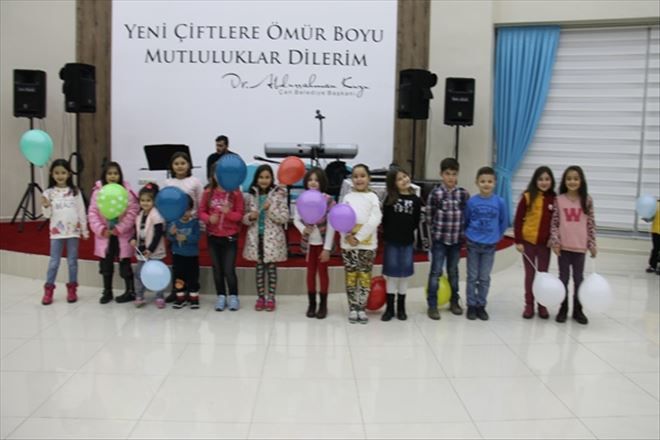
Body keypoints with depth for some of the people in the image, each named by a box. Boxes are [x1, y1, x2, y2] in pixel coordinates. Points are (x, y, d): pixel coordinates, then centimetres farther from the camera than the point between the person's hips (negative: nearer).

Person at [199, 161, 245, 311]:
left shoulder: (236, 193, -8)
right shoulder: (208, 193, -1)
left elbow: (240, 215, -8)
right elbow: (201, 212, 2)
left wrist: (228, 213, -26)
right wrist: (208, 218, -18)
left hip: (230, 237, -3)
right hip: (213, 237, 3)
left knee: (229, 270, -2)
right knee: (217, 269, 12)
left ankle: (233, 297, 16)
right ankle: (221, 296, 25)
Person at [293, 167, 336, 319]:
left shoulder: (328, 200, -14)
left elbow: (331, 226, -13)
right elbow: (296, 219, 2)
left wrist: (327, 248, -14)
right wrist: (303, 229, -21)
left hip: (322, 243, -3)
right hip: (309, 242, 3)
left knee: (323, 272, 7)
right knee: (311, 272, 11)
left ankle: (323, 305, 18)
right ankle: (311, 304, 22)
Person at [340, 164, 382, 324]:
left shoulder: (373, 197, 0)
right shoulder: (347, 197, 5)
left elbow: (375, 220, -10)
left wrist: (359, 237, -15)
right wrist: (348, 236, -17)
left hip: (367, 244, -1)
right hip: (348, 244, 1)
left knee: (365, 277, 4)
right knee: (351, 277, 6)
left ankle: (361, 309, 16)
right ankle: (352, 309, 15)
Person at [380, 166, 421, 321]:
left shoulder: (415, 200, -1)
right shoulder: (389, 199, -3)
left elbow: (416, 222, 3)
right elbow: (384, 220, -3)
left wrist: (407, 232, -1)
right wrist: (388, 235, -4)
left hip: (407, 242, 1)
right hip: (391, 242, -1)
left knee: (404, 276, 9)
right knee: (392, 275, 6)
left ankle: (401, 308, 22)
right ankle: (389, 308, 17)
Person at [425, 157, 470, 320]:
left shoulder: (464, 194, -1)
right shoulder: (435, 193, -9)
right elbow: (429, 215, -2)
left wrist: (459, 230, 3)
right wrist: (438, 229, 3)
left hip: (456, 239, 3)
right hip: (439, 239, -3)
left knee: (453, 271, 16)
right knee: (436, 272, 0)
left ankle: (454, 301, 30)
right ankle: (432, 305, 7)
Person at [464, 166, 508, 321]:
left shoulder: (499, 202, -8)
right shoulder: (471, 201, -9)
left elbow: (504, 222, 4)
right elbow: (465, 220, 5)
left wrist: (496, 236, 7)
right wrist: (469, 234, 8)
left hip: (490, 246, 0)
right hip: (473, 244, 0)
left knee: (484, 278, 10)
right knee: (472, 277, 8)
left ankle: (481, 306, 23)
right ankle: (471, 305, 19)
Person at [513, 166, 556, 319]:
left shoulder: (554, 199, -2)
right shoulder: (527, 197, -8)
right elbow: (518, 220, -6)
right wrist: (518, 241, -9)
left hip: (545, 243, 2)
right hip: (528, 241, -2)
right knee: (530, 274, 9)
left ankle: (542, 305, 24)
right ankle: (529, 305, 19)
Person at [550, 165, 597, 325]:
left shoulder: (587, 200, -1)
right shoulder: (559, 200, -2)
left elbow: (591, 224, 1)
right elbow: (554, 223, -1)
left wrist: (592, 245, 0)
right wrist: (555, 241, -8)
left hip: (580, 246, 0)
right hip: (563, 246, 0)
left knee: (579, 279, 10)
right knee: (563, 278, 10)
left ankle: (577, 310, 22)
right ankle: (563, 309, 20)